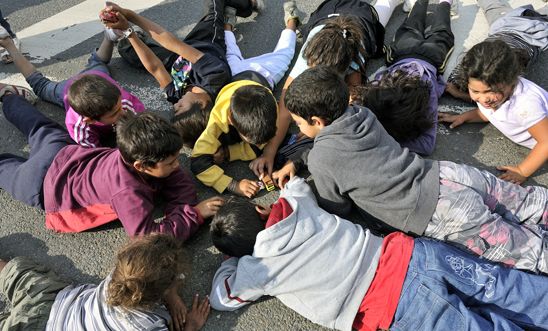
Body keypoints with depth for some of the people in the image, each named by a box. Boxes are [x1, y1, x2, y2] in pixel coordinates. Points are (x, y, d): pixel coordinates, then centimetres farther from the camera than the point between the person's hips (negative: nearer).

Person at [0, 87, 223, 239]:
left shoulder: (137, 154, -27)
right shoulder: (127, 191, -48)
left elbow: (181, 185, -18)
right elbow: (147, 235, -49)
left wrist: (180, 212, -36)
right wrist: (194, 214, -43)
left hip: (65, 153, 6)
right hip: (41, 183, -5)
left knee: (43, 130, 35)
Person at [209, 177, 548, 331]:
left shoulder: (255, 270, -1)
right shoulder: (294, 204, 7)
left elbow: (222, 299, 18)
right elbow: (301, 185, 31)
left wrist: (231, 259, 30)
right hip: (408, 254, 5)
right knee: (503, 285, 10)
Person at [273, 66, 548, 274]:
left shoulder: (320, 160, -14)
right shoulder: (359, 113, 5)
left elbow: (337, 212, 3)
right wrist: (297, 163, 21)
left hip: (445, 215, -7)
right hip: (450, 173, 7)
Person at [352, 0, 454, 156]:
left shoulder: (426, 91, -54)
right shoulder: (375, 88, -47)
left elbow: (427, 144, -56)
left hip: (429, 57, 0)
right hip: (404, 52, 0)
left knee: (439, 33, 36)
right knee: (410, 28, 35)